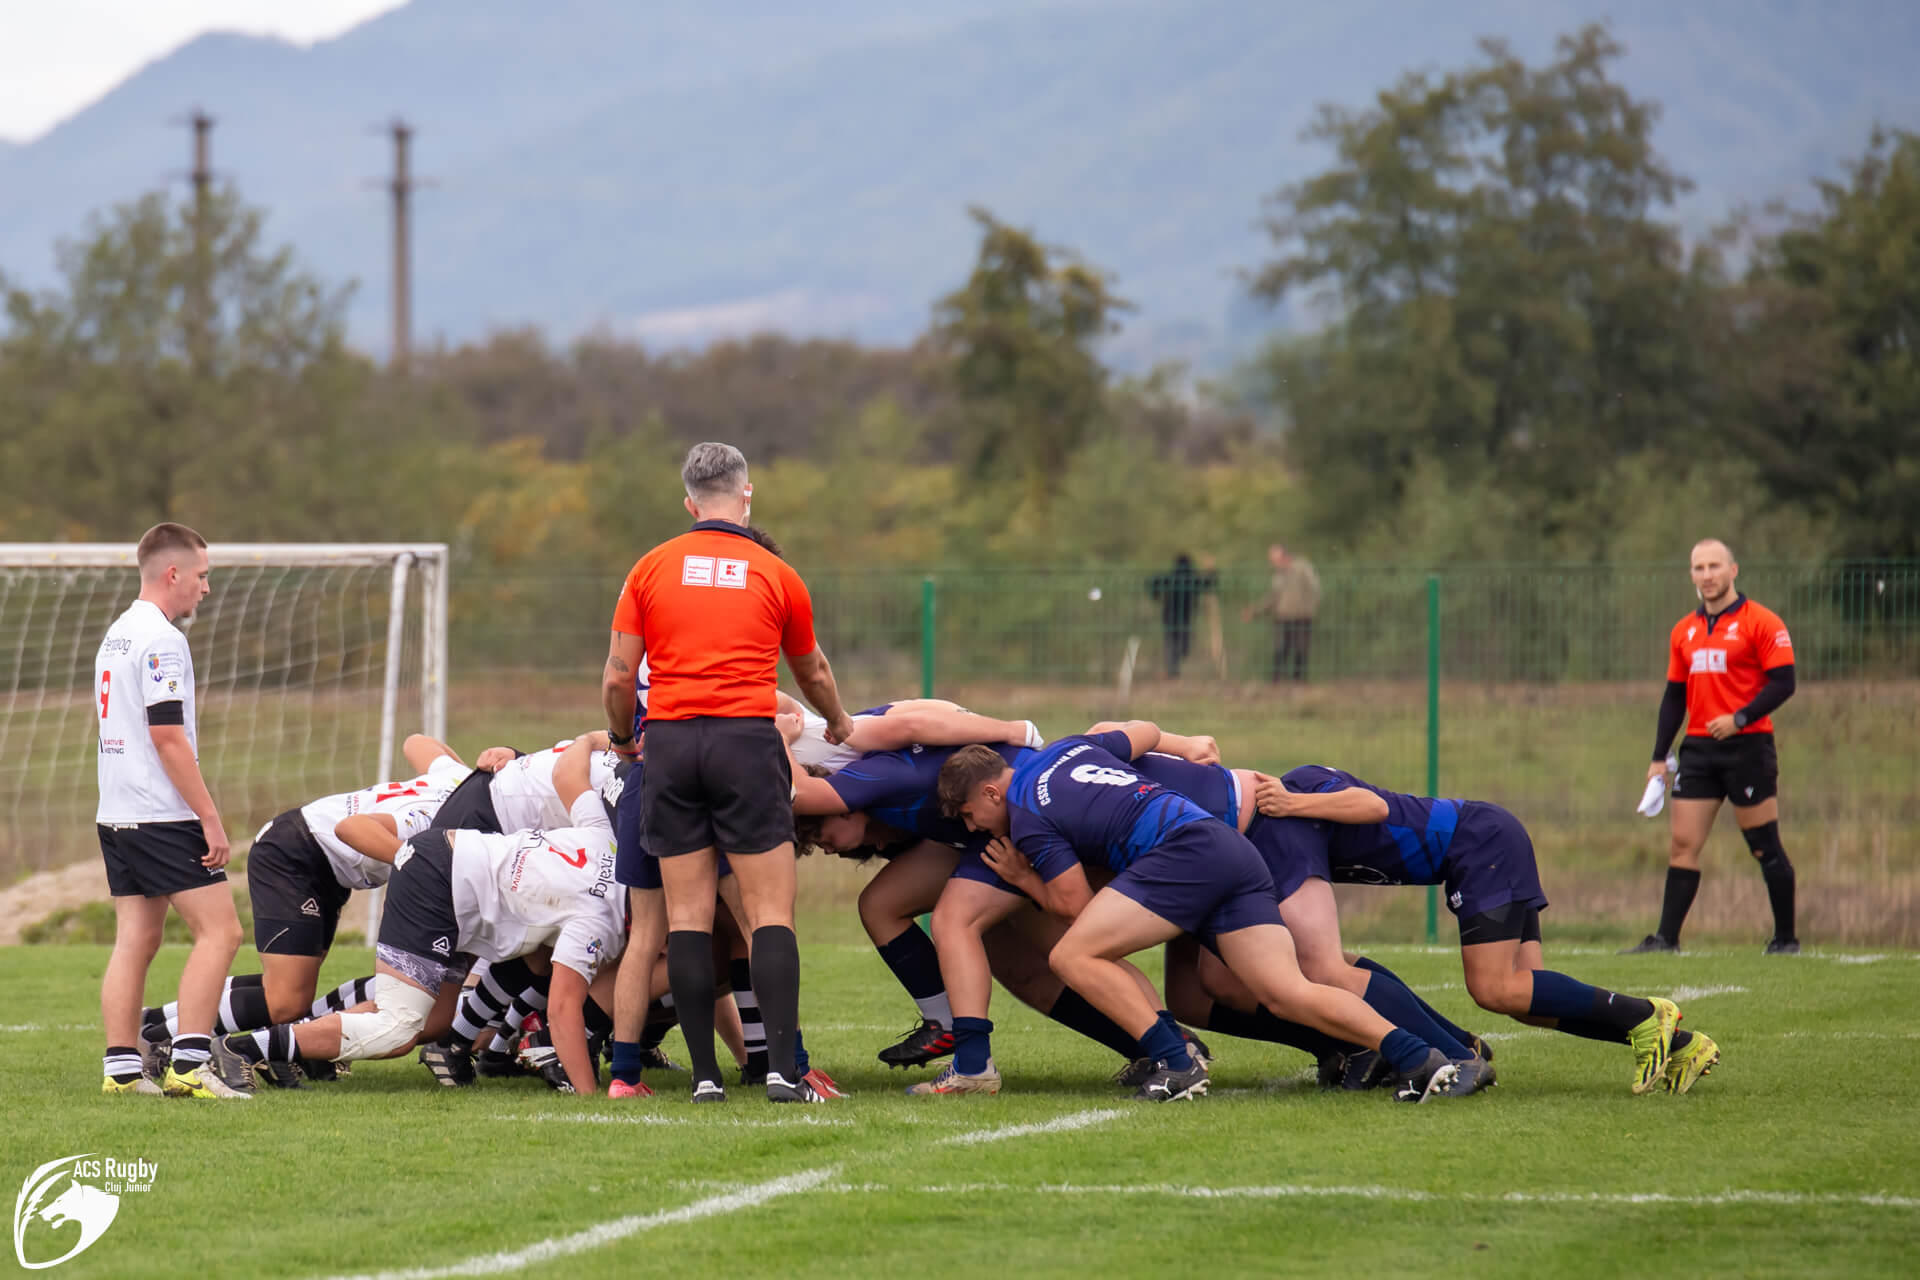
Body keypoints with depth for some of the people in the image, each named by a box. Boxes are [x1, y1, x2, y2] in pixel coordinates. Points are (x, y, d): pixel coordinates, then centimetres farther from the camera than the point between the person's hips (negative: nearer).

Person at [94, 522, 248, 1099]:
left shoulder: (115, 636, 17)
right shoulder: (161, 640, -13)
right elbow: (167, 737, -18)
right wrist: (211, 818, -16)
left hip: (116, 814, 10)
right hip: (163, 815, -10)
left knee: (135, 939, 8)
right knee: (219, 930, -8)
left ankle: (121, 1067, 4)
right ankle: (188, 1064, -15)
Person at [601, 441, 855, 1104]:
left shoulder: (651, 569, 7)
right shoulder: (775, 574, 6)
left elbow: (617, 679, 5)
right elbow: (812, 672, 22)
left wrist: (622, 737, 25)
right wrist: (839, 723, 42)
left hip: (669, 741, 2)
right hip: (746, 740, -2)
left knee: (687, 915, 4)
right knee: (770, 912, -2)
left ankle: (705, 1073, 0)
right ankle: (782, 1068, -13)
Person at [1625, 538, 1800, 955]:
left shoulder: (1761, 622, -4)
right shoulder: (1684, 631, 14)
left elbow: (1783, 682, -10)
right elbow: (1674, 696, 19)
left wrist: (1740, 718, -22)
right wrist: (1659, 757, 12)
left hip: (1747, 748, -6)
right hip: (1699, 749, 6)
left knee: (1765, 848, -1)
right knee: (1682, 844, -2)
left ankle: (1786, 938, 8)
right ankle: (1666, 937, -2)